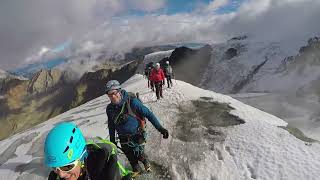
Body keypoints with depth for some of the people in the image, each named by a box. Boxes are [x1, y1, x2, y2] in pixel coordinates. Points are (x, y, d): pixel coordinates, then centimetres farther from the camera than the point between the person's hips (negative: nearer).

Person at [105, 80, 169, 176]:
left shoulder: (132, 101, -22)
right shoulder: (109, 108, -7)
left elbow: (148, 114, -18)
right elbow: (111, 126, 8)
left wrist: (160, 128, -20)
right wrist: (112, 142, 15)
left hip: (137, 136, -4)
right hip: (123, 139, 4)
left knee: (139, 155, 5)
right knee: (131, 157, 16)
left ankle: (146, 162, 41)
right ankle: (136, 169, 48)